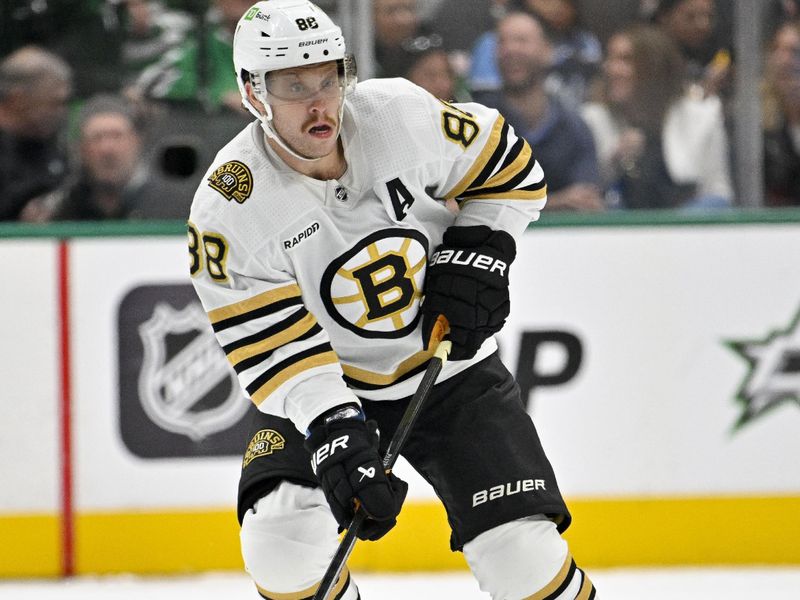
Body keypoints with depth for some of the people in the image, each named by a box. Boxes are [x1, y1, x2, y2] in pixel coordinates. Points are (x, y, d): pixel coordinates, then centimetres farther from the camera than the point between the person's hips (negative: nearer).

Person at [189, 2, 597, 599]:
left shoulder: (401, 114, -17)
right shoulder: (228, 212, -21)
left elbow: (509, 167, -1)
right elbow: (273, 345, -21)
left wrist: (478, 253, -13)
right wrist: (333, 429, -33)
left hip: (451, 368, 1)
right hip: (323, 391, 0)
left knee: (521, 551, -11)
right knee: (281, 538, -21)